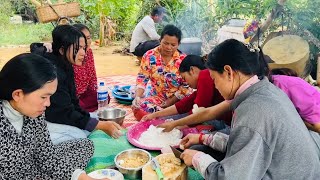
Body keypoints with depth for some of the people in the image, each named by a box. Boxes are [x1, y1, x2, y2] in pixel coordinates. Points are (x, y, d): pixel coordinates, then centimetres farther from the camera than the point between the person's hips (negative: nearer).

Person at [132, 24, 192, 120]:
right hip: (157, 97, 1)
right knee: (138, 106, -29)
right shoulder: (149, 56, -3)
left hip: (177, 100, 0)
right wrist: (137, 96, -22)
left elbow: (186, 87, -5)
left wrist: (169, 102, -12)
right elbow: (142, 79, -4)